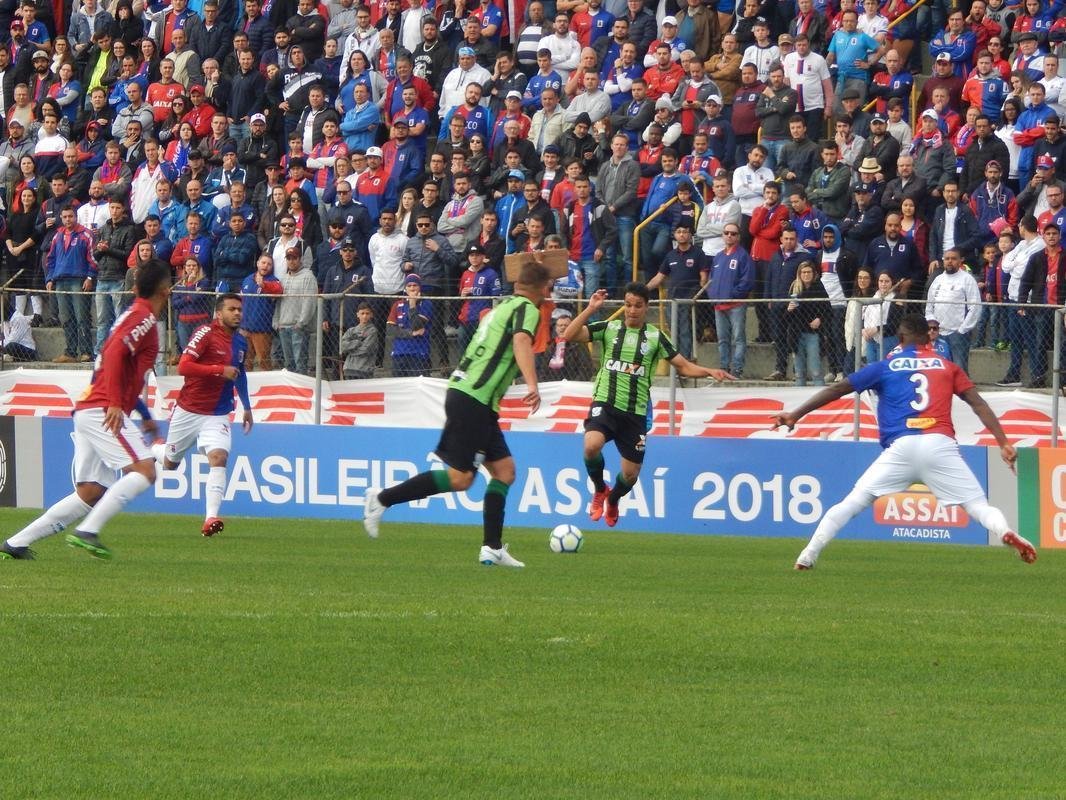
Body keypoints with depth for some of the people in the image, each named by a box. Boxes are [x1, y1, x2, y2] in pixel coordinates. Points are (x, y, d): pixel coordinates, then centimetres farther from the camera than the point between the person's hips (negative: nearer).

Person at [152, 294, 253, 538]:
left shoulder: (240, 343, 8)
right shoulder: (206, 334, -13)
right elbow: (183, 367, -24)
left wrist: (247, 407, 32)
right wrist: (220, 370, -27)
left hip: (217, 415, 3)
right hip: (188, 411, -3)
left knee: (218, 458, -22)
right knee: (169, 463, 14)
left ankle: (211, 518, -28)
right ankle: (154, 449, 52)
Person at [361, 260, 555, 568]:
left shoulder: (503, 306, 21)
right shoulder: (527, 309, -7)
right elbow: (521, 341, -27)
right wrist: (532, 384, -40)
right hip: (473, 400, -10)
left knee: (504, 469, 9)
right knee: (460, 478, -10)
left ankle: (492, 548, 5)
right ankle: (382, 499, -6)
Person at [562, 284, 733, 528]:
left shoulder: (655, 336, 5)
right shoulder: (609, 328, 2)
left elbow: (683, 366, 7)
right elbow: (569, 336, -6)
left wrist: (709, 371, -10)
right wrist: (590, 309, -13)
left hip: (636, 412, 2)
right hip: (605, 404, -2)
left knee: (630, 473, 5)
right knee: (592, 445, -31)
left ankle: (613, 500, 42)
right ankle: (599, 490, 0)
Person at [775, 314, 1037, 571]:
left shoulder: (886, 367, 17)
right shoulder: (947, 366, 20)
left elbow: (838, 389, 14)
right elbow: (978, 404, 11)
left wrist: (796, 415, 18)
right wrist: (1003, 443, 7)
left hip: (901, 447, -1)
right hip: (941, 444, 1)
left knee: (851, 503, 7)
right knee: (978, 506, 0)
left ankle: (808, 557, -2)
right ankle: (1005, 532, -31)